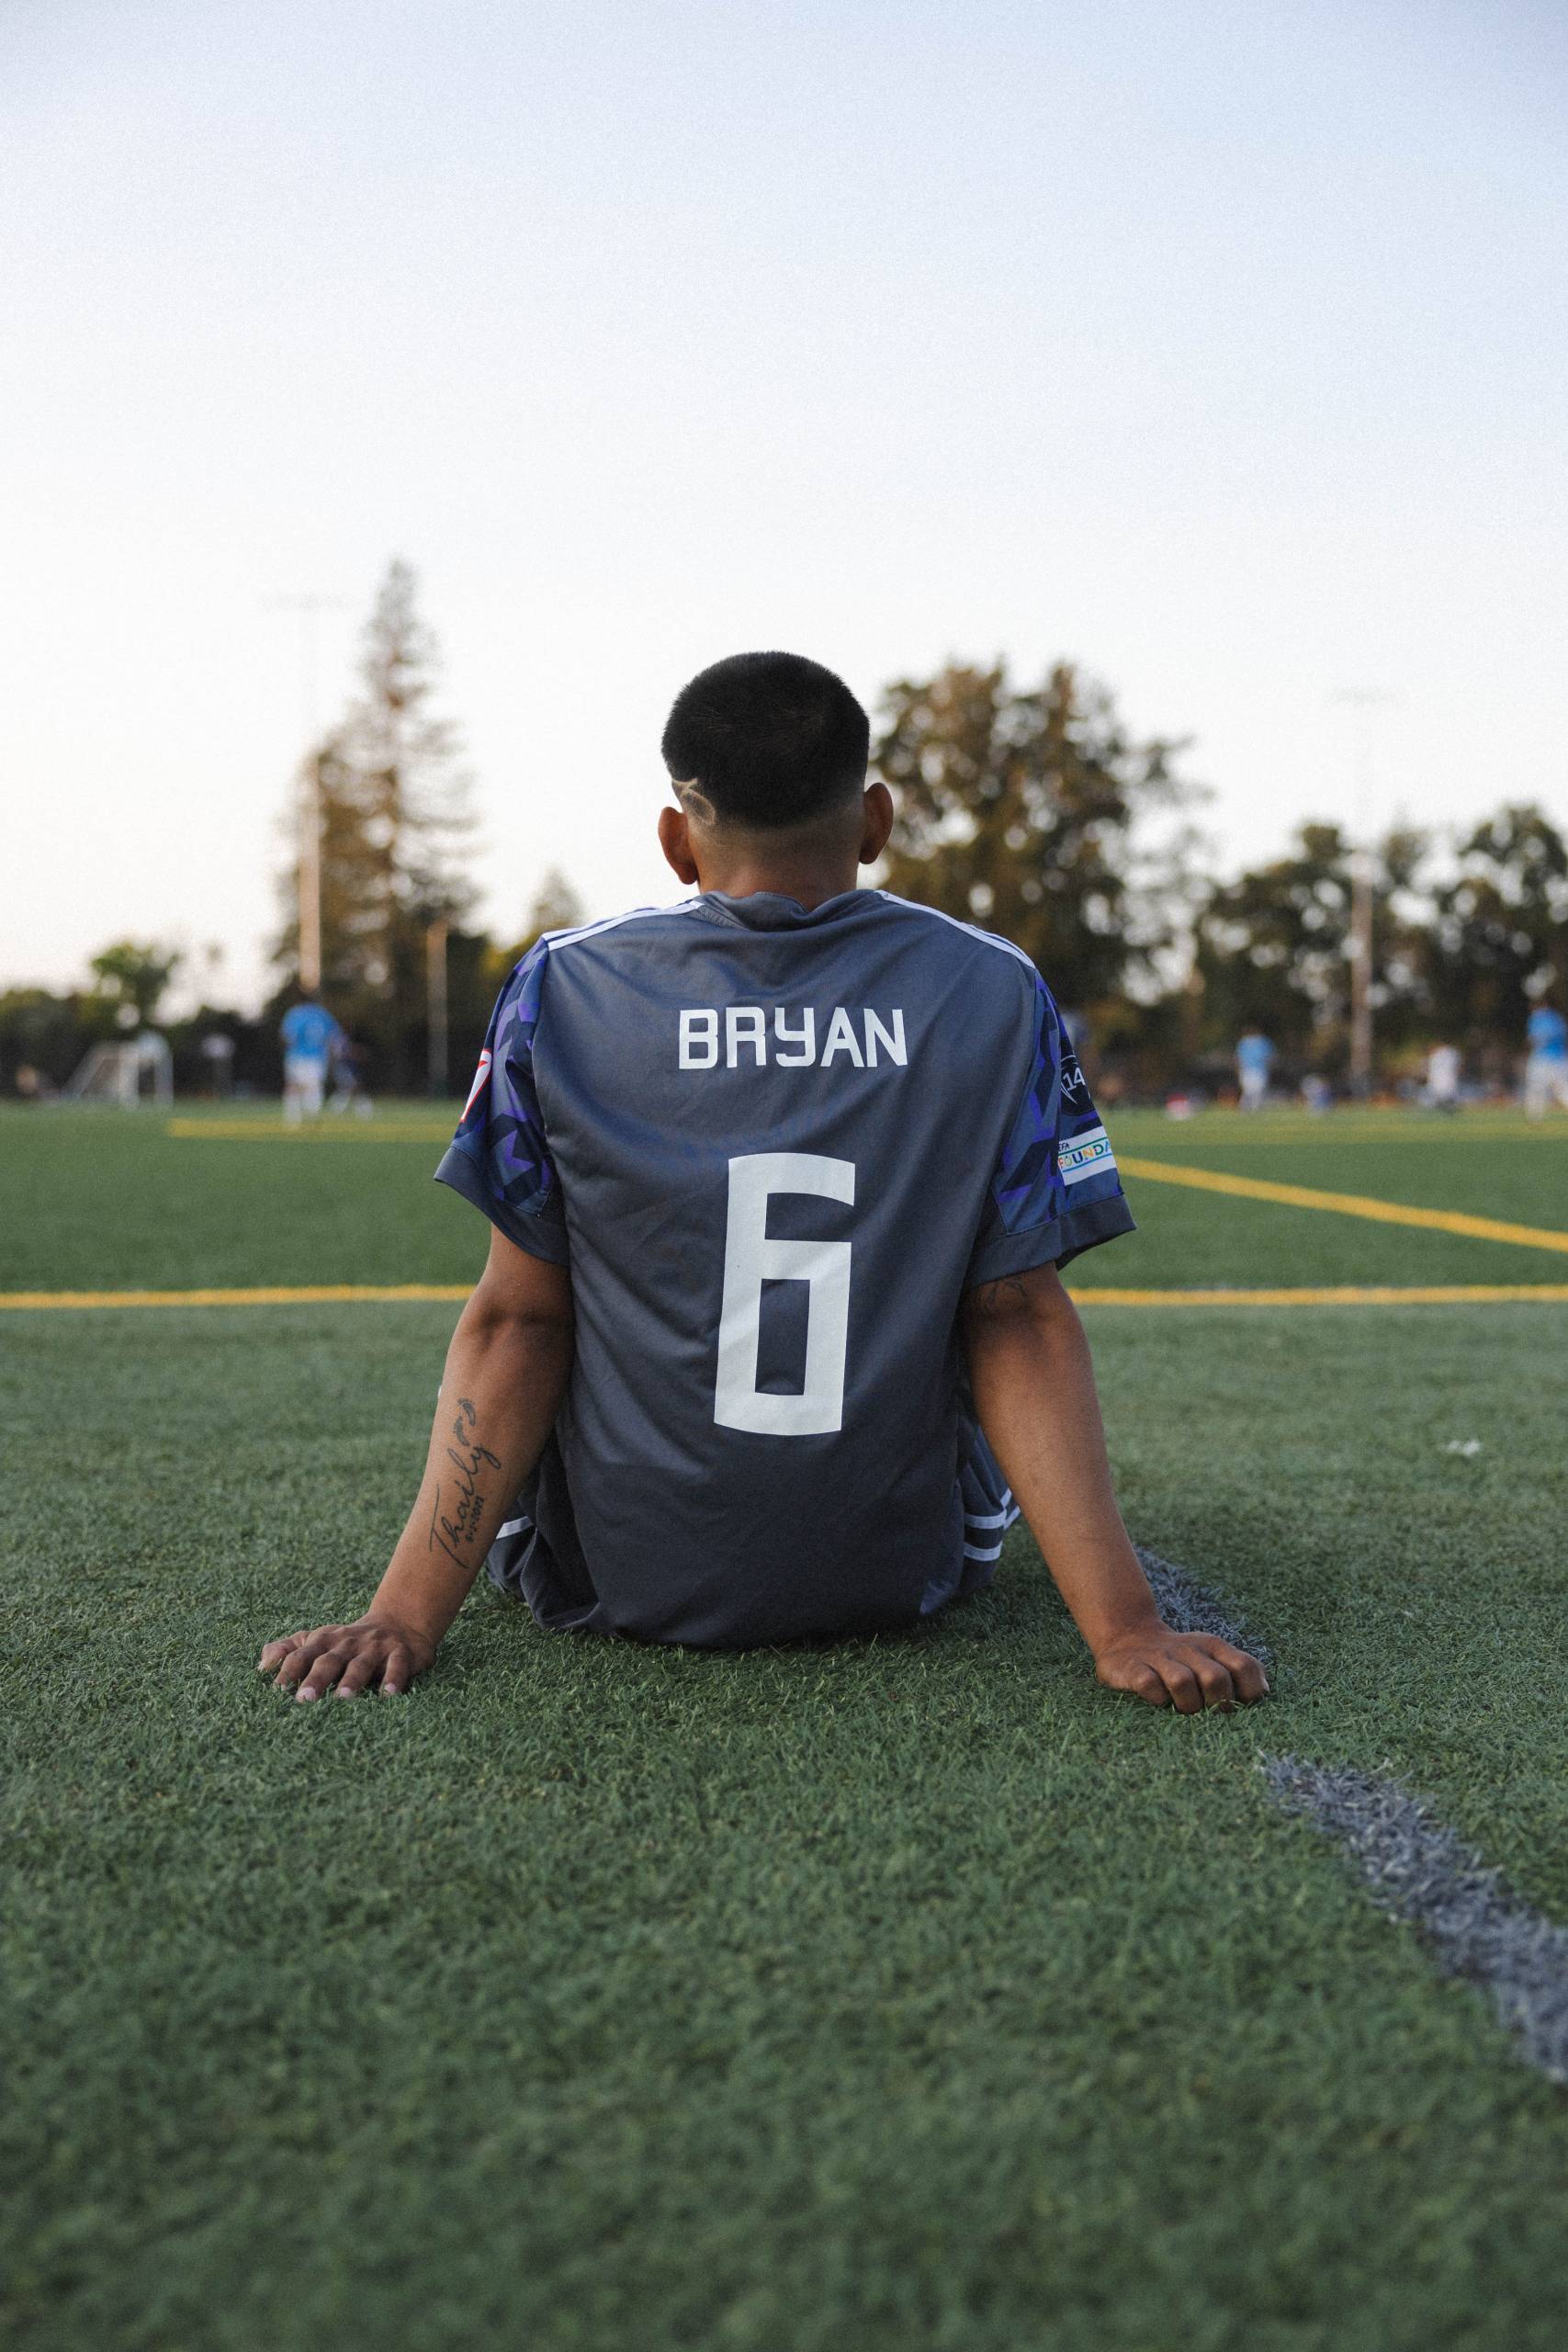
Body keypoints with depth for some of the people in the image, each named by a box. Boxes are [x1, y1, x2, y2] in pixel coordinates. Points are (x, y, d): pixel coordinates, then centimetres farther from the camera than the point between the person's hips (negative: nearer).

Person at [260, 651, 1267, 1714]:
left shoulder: (561, 988, -8)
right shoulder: (995, 994, -6)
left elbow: (518, 1322, -9)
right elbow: (1020, 1325, -11)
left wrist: (405, 1615, -6)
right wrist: (1126, 1627, -11)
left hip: (612, 1583, 0)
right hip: (899, 1579, 1)